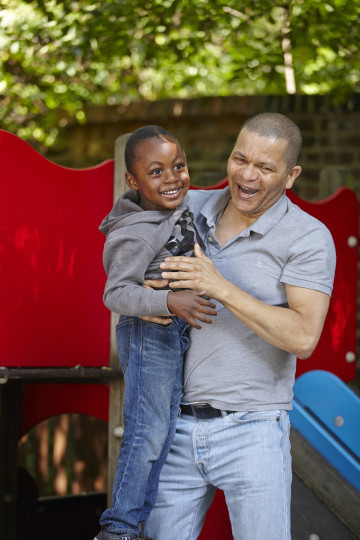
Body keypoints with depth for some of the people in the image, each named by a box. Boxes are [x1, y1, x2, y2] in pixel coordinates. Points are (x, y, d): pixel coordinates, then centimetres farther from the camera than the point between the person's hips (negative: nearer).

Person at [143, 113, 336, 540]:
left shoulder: (309, 238, -9)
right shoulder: (192, 208, 5)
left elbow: (303, 338, -20)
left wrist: (219, 286, -25)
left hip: (252, 435, -4)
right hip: (180, 428, 5)